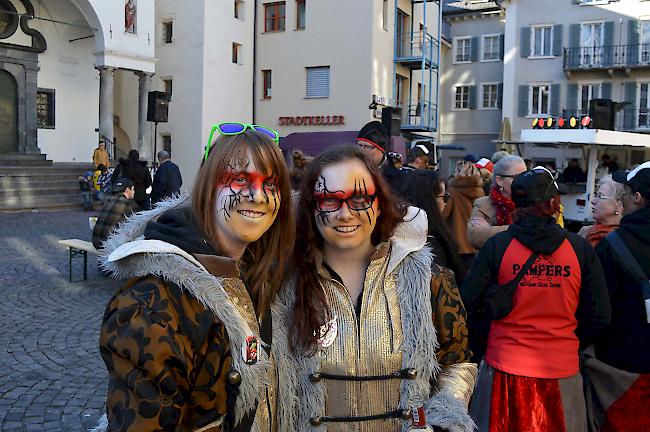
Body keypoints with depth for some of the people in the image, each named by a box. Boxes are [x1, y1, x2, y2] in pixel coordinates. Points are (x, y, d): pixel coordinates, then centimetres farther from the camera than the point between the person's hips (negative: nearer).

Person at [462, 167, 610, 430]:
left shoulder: (497, 245, -8)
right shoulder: (580, 248, -6)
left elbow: (469, 304, -6)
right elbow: (599, 315, -1)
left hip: (505, 366, 0)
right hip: (562, 369, 1)